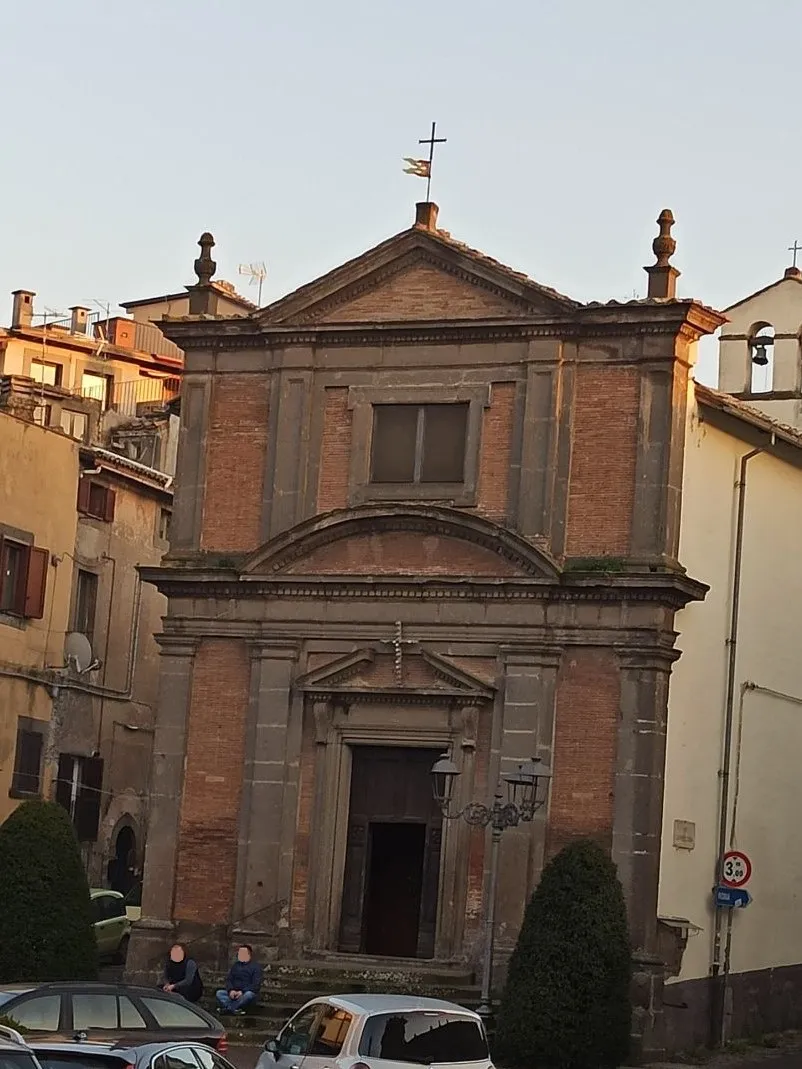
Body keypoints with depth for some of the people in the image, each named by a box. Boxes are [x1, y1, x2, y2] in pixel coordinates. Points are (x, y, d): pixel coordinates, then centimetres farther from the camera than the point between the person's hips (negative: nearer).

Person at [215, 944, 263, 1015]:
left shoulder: (255, 967, 3)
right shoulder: (235, 966, 18)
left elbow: (256, 985, -7)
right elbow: (228, 980, 12)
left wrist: (242, 992, -20)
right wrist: (231, 990, -10)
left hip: (247, 992, -4)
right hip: (234, 993, 4)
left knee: (249, 995, -37)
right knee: (219, 993, -19)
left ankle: (228, 1008, -40)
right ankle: (235, 1009, -40)